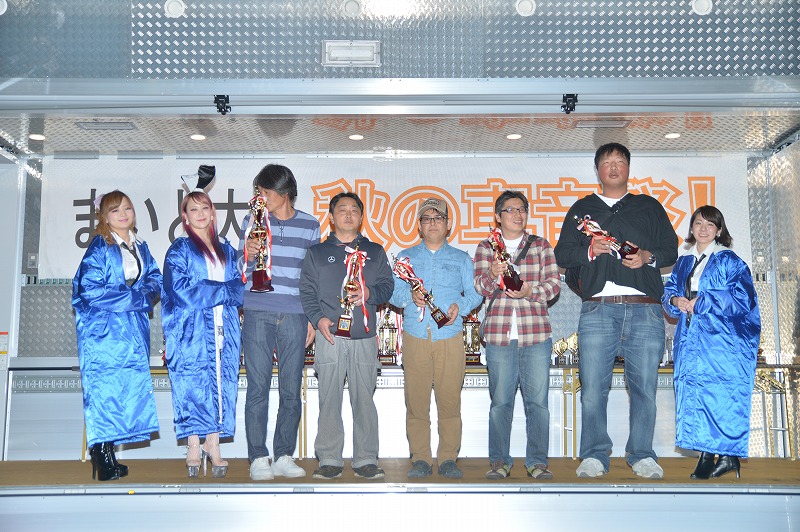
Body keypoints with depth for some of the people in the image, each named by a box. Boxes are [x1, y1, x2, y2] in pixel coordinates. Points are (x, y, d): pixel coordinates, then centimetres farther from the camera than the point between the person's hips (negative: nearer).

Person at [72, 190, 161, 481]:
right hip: (103, 328, -6)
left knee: (129, 387, 3)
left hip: (134, 329, 6)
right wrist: (133, 297, -14)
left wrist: (142, 295, -9)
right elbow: (91, 289, -14)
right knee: (103, 386, -9)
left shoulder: (141, 248, 15)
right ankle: (102, 458, -6)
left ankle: (108, 453, 10)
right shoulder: (99, 248, -5)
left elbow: (155, 279, 13)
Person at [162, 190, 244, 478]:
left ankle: (213, 444, 7)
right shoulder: (179, 250, 4)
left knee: (221, 384, 1)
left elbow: (239, 286, 11)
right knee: (193, 384, -5)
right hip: (192, 330, -4)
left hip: (224, 329, 4)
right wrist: (224, 289, -9)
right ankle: (193, 446, 1)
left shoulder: (226, 250, 18)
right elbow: (182, 290, -9)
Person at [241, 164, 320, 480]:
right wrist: (247, 254, -13)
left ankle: (284, 456, 12)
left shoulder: (310, 225, 10)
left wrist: (313, 318, 8)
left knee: (292, 390, 2)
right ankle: (258, 458, 5)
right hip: (258, 314, 0)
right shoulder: (253, 221, 9)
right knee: (258, 387, -2)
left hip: (294, 316, 1)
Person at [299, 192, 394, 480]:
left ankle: (366, 460, 7)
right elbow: (306, 290, 7)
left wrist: (369, 294, -9)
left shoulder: (375, 252, 17)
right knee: (329, 399, -1)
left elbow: (387, 285, 11)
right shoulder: (316, 252, 14)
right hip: (330, 336, -1)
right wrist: (318, 318, -9)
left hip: (364, 337, 1)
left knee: (364, 399, 1)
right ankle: (329, 460, 7)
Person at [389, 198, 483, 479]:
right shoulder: (405, 257, 18)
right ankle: (420, 459, 6)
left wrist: (460, 305, -12)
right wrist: (410, 296, -12)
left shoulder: (461, 259, 17)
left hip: (450, 337, 0)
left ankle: (448, 458, 6)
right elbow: (393, 291, 8)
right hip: (415, 337, 0)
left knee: (450, 400, -3)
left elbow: (474, 293, 8)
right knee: (416, 401, -3)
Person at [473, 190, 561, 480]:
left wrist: (529, 292, -14)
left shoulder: (541, 246, 11)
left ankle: (537, 461, 11)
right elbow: (480, 286, 0)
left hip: (536, 334, 1)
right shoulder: (485, 247, 11)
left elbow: (554, 283, 5)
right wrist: (493, 276, -22)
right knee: (500, 401, 3)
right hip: (498, 334, 0)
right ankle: (500, 461, 13)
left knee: (537, 400, 1)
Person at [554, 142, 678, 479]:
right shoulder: (582, 209, 20)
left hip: (645, 310, 0)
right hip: (597, 309, 0)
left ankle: (642, 455, 11)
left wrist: (648, 257, -5)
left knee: (644, 386, -1)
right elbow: (562, 254, 14)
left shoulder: (649, 207, 21)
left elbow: (671, 249, 16)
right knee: (593, 387, -4)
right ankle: (595, 456, 6)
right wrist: (590, 250, -5)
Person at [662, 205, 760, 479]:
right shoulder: (684, 262, 17)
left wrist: (702, 302, -13)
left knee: (722, 395, -8)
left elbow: (742, 299, -10)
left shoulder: (729, 261, -1)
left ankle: (728, 456, 1)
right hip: (691, 340, 6)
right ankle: (705, 455, 9)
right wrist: (675, 300, -5)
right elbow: (669, 290, 18)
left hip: (722, 340, -5)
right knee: (694, 392, 3)